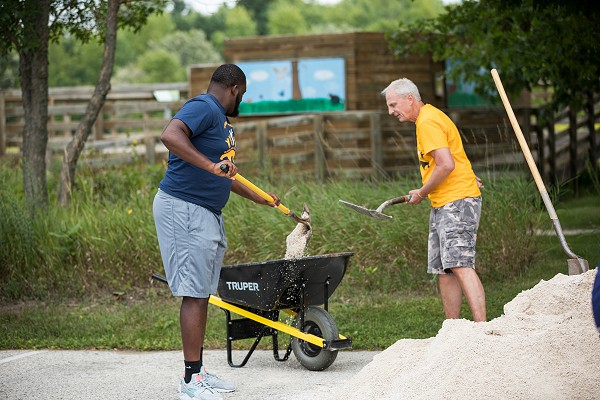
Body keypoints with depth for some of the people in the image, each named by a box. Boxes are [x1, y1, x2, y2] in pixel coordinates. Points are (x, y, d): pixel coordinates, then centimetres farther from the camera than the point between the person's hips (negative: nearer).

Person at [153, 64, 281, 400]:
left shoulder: (222, 120, 20)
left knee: (202, 294, 12)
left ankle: (199, 370, 19)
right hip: (184, 210, -10)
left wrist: (259, 198, 39)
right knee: (195, 293, -10)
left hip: (208, 214, 10)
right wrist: (211, 165, -36)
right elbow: (170, 136, -32)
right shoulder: (203, 108, -12)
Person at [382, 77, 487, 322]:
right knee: (443, 271, 7)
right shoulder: (428, 117, 20)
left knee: (460, 265, -20)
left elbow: (446, 165, -21)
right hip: (442, 206, 11)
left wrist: (421, 193, -11)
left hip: (457, 201, -11)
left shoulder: (428, 123, -13)